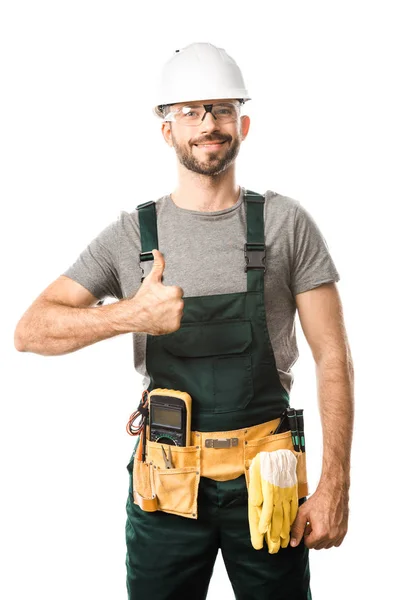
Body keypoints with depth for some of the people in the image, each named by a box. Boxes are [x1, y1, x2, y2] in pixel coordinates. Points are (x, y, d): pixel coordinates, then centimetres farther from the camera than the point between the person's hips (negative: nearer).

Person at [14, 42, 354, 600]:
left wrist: (335, 485, -9)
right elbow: (29, 332, -4)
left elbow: (333, 358, -2)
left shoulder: (287, 223, -1)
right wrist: (131, 314, -21)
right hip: (166, 479, 1)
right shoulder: (131, 234, 1)